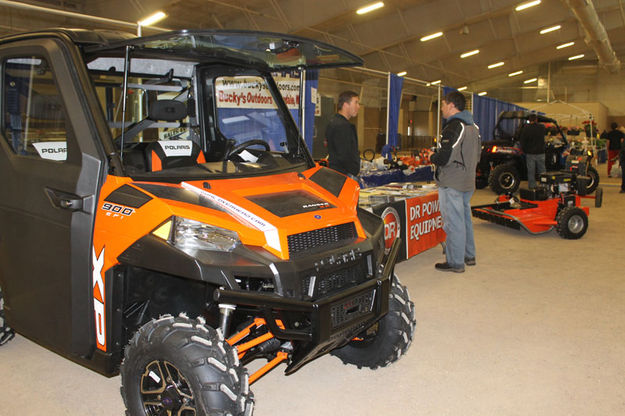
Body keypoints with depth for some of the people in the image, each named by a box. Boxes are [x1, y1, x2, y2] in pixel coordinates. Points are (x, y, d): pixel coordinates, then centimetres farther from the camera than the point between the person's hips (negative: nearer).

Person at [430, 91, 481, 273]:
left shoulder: (453, 127, -18)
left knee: (453, 222, -2)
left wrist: (432, 157, -5)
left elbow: (444, 157, -24)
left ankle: (455, 262, 5)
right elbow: (477, 155, 18)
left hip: (451, 183, -9)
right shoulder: (473, 126, 13)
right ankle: (469, 255, 30)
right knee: (465, 218, 19)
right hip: (468, 182, 10)